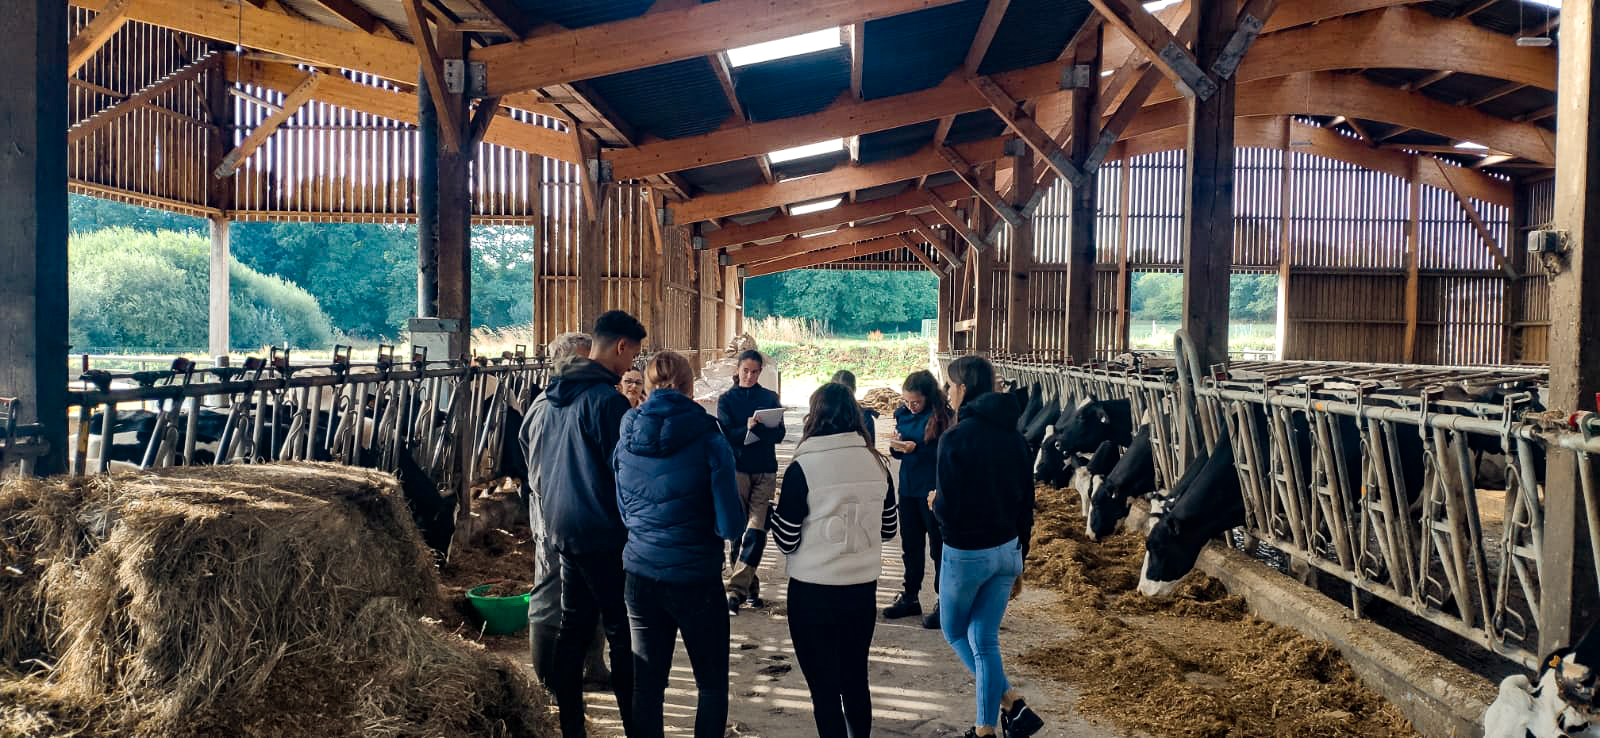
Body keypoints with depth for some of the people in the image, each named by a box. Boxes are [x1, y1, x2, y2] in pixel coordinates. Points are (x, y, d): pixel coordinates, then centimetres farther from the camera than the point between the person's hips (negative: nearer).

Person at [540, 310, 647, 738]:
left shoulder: (560, 394, 10)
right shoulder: (606, 398, -17)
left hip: (564, 526, 9)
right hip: (602, 533, -9)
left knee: (573, 628, 14)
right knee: (623, 636, -2)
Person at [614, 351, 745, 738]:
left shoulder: (626, 440, 0)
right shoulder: (708, 440, -12)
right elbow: (730, 524, -14)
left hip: (640, 575, 4)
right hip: (695, 576, -4)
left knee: (646, 683, 12)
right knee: (712, 685, 10)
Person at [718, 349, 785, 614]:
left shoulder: (770, 398, 10)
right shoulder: (727, 399, 7)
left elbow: (778, 433, -1)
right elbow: (725, 434, -4)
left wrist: (750, 431, -18)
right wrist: (750, 429, -21)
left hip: (765, 472, 1)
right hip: (737, 470, -1)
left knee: (756, 530, -11)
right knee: (740, 530, 0)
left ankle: (736, 590, -10)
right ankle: (750, 587, 13)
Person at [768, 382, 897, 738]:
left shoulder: (802, 468, -14)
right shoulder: (876, 463, -1)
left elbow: (786, 541, -10)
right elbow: (888, 528, 11)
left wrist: (775, 513, 8)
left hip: (813, 592, -4)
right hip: (864, 589, 4)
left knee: (824, 690, 7)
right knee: (856, 681, 20)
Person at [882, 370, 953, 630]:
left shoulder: (942, 416, -14)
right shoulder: (903, 413, 4)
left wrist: (916, 449, -25)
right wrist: (895, 446, -10)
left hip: (933, 491, -6)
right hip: (908, 488, 6)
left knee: (938, 547, 3)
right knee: (910, 545, 16)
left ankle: (943, 602, 12)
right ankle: (910, 597, 29)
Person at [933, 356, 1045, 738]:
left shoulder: (956, 438, -17)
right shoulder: (1012, 436, 3)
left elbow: (948, 509, -20)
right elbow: (1026, 505, 9)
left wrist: (935, 501, 4)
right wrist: (1017, 562, 18)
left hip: (967, 553, -6)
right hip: (1008, 549, 6)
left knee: (955, 631, 16)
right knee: (985, 640, 14)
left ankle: (1011, 703, 8)